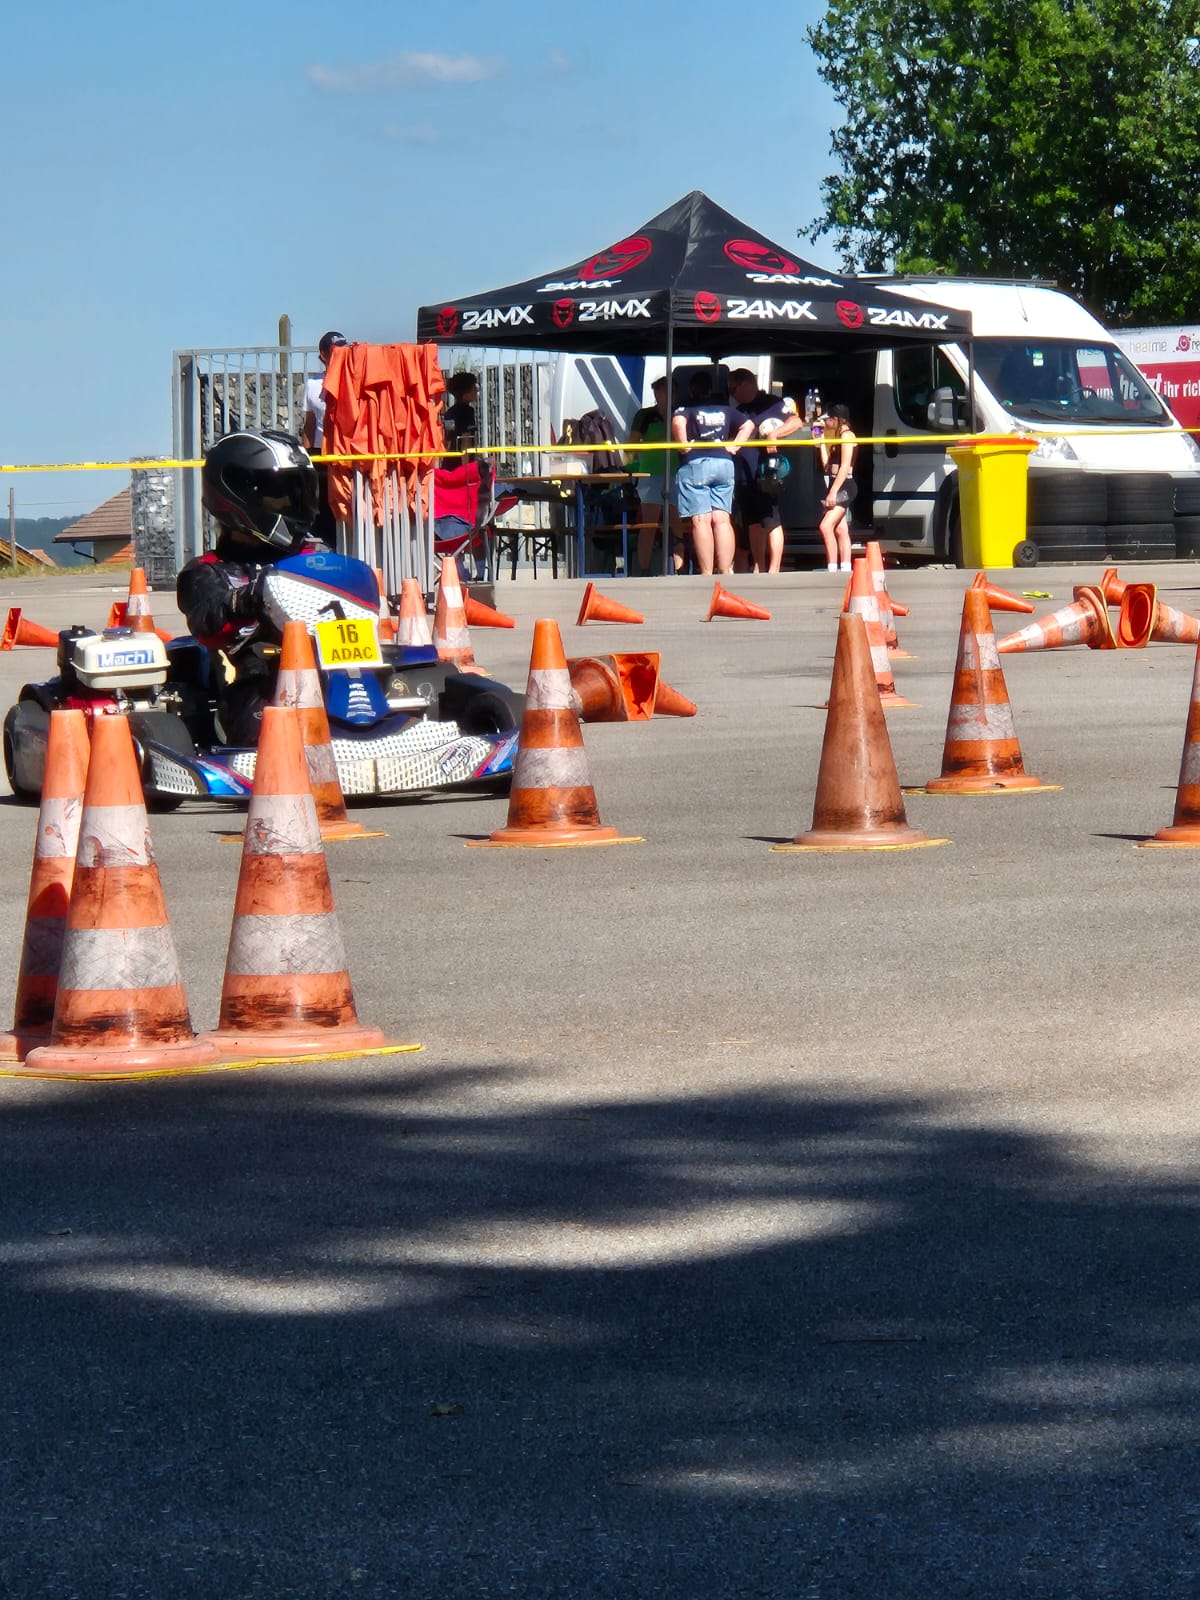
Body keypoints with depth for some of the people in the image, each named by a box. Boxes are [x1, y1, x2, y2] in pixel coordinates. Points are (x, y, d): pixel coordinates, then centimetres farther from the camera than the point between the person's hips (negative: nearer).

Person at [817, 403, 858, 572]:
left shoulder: (847, 435, -10)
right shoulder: (839, 436, 19)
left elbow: (845, 466, -19)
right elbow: (826, 465, 16)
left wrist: (833, 492, -24)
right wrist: (821, 443, 15)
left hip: (845, 486, -11)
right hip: (837, 488, 11)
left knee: (826, 526, -20)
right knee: (840, 530, 10)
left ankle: (832, 568, -23)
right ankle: (845, 569, 13)